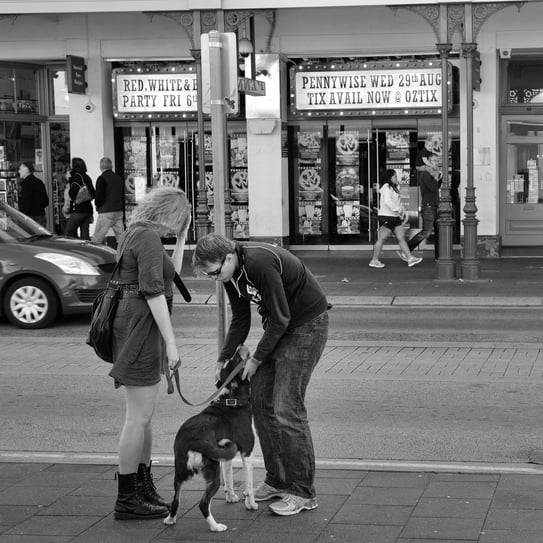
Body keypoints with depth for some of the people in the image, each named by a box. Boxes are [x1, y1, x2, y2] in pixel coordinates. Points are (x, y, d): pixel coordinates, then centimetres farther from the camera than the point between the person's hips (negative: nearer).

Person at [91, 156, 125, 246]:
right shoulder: (119, 178, 13)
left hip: (106, 212, -7)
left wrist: (97, 205, 8)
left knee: (97, 239, -4)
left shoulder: (102, 179, -10)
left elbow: (99, 196, -12)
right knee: (121, 238, 7)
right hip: (119, 211, 7)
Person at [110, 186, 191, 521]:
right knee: (139, 417, -5)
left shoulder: (134, 235, 17)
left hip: (138, 326, 10)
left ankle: (145, 488, 25)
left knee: (144, 416, 16)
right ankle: (127, 500, 0)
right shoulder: (148, 238, -14)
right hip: (141, 327, -10)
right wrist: (171, 342, -21)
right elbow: (153, 291, -20)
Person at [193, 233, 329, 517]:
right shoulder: (231, 272, 0)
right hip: (278, 325, 9)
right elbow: (240, 320, 12)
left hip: (307, 325, -9)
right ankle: (277, 480, 17)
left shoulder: (260, 263, -28)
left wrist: (256, 359, -14)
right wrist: (223, 359, 6)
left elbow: (280, 318, -24)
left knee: (286, 407, -11)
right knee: (260, 399, 6)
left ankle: (303, 492, -4)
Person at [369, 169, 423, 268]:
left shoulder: (393, 188, 19)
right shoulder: (386, 188, -12)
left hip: (395, 218, 10)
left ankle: (410, 258, 0)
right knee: (382, 239, -4)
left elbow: (398, 203, 25)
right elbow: (387, 201, -24)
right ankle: (374, 260, 3)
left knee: (401, 238, 3)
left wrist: (403, 213, 14)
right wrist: (398, 210, -23)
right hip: (386, 217, -10)